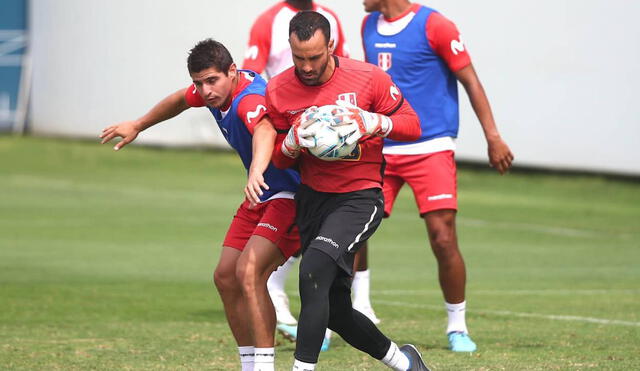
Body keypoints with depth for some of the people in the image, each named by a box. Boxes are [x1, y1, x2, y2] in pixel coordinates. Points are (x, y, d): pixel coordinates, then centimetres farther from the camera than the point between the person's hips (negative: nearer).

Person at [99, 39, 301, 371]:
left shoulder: (250, 99, -30)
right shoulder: (215, 92, -1)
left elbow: (265, 132, -54)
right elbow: (180, 100, 25)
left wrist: (256, 171, -74)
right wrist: (138, 125, 36)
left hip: (292, 195, -10)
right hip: (261, 195, 10)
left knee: (248, 272, -24)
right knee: (225, 277, 4)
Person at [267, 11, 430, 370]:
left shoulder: (369, 78, -9)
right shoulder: (279, 91, -2)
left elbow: (412, 125, -1)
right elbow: (278, 159, 7)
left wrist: (373, 122, -20)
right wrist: (294, 140, -16)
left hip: (360, 196, -5)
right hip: (312, 200, 5)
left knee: (314, 269, -30)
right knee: (336, 312, 9)